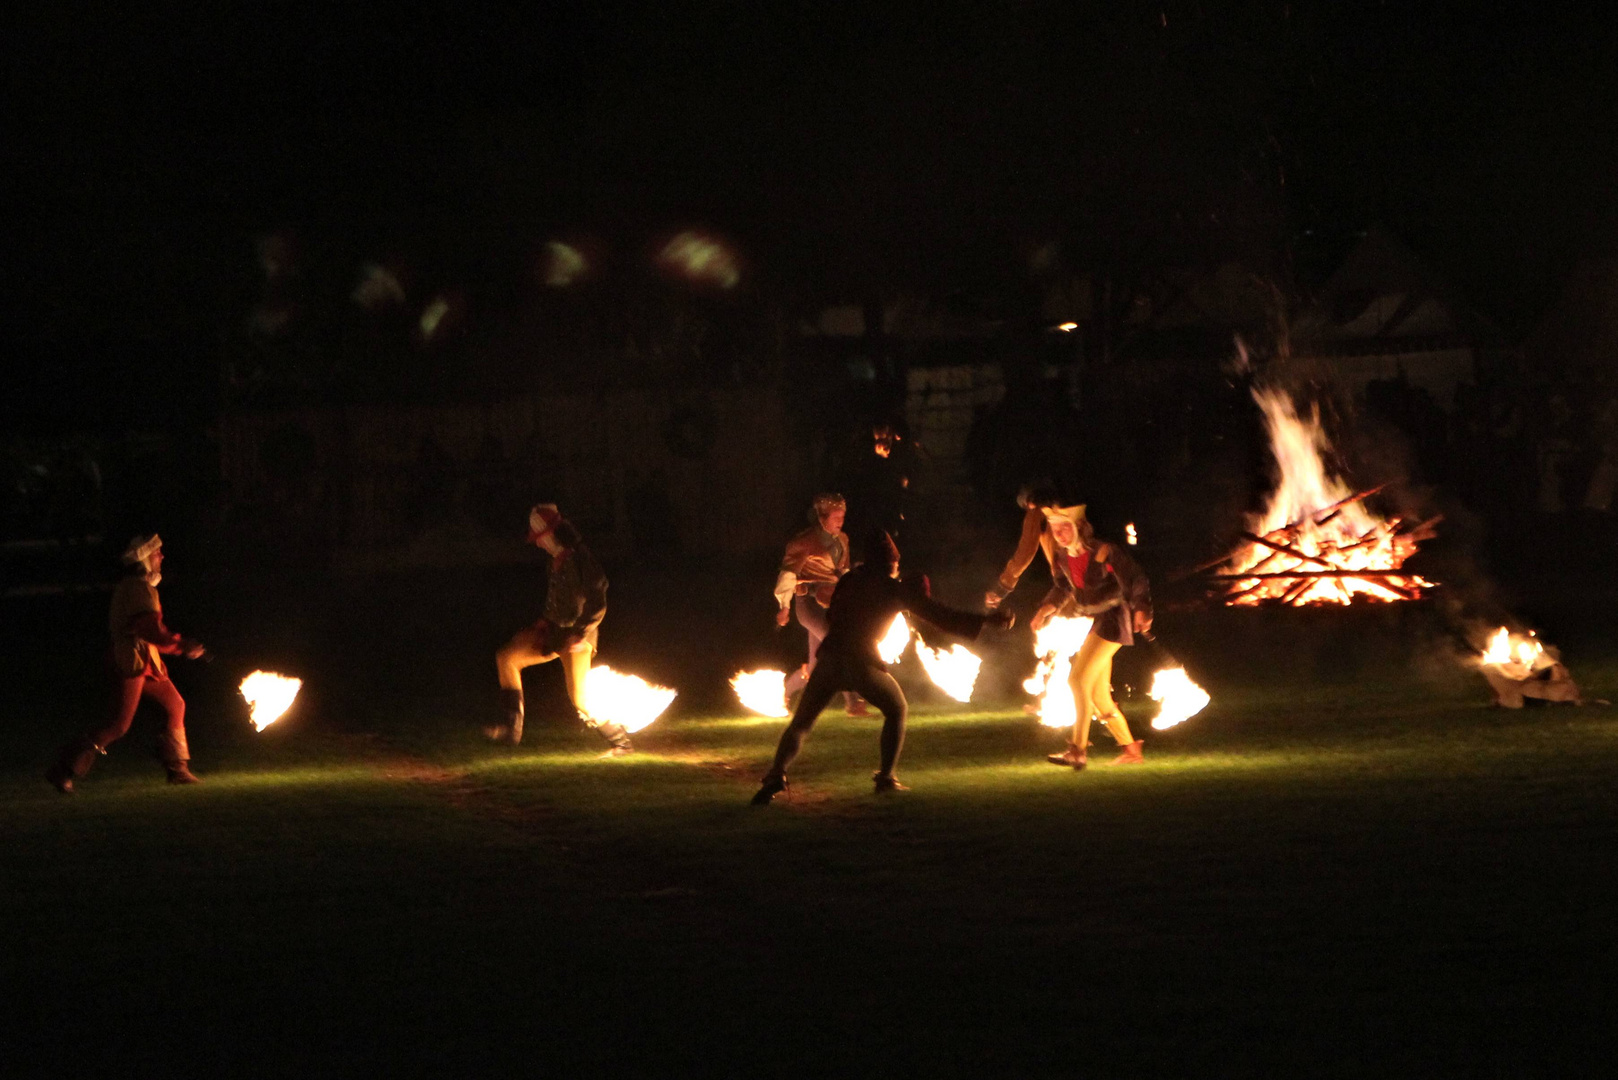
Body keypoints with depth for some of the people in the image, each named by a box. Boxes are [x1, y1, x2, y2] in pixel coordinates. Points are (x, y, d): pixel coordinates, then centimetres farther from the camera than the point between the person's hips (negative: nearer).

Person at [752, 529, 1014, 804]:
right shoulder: (895, 589, 3)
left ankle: (776, 775, -17)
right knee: (896, 710, 24)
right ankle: (886, 777, 16)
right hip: (862, 664, -2)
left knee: (800, 723, 7)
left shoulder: (850, 580, 13)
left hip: (830, 659, 2)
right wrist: (986, 620, 8)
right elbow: (939, 616, 4)